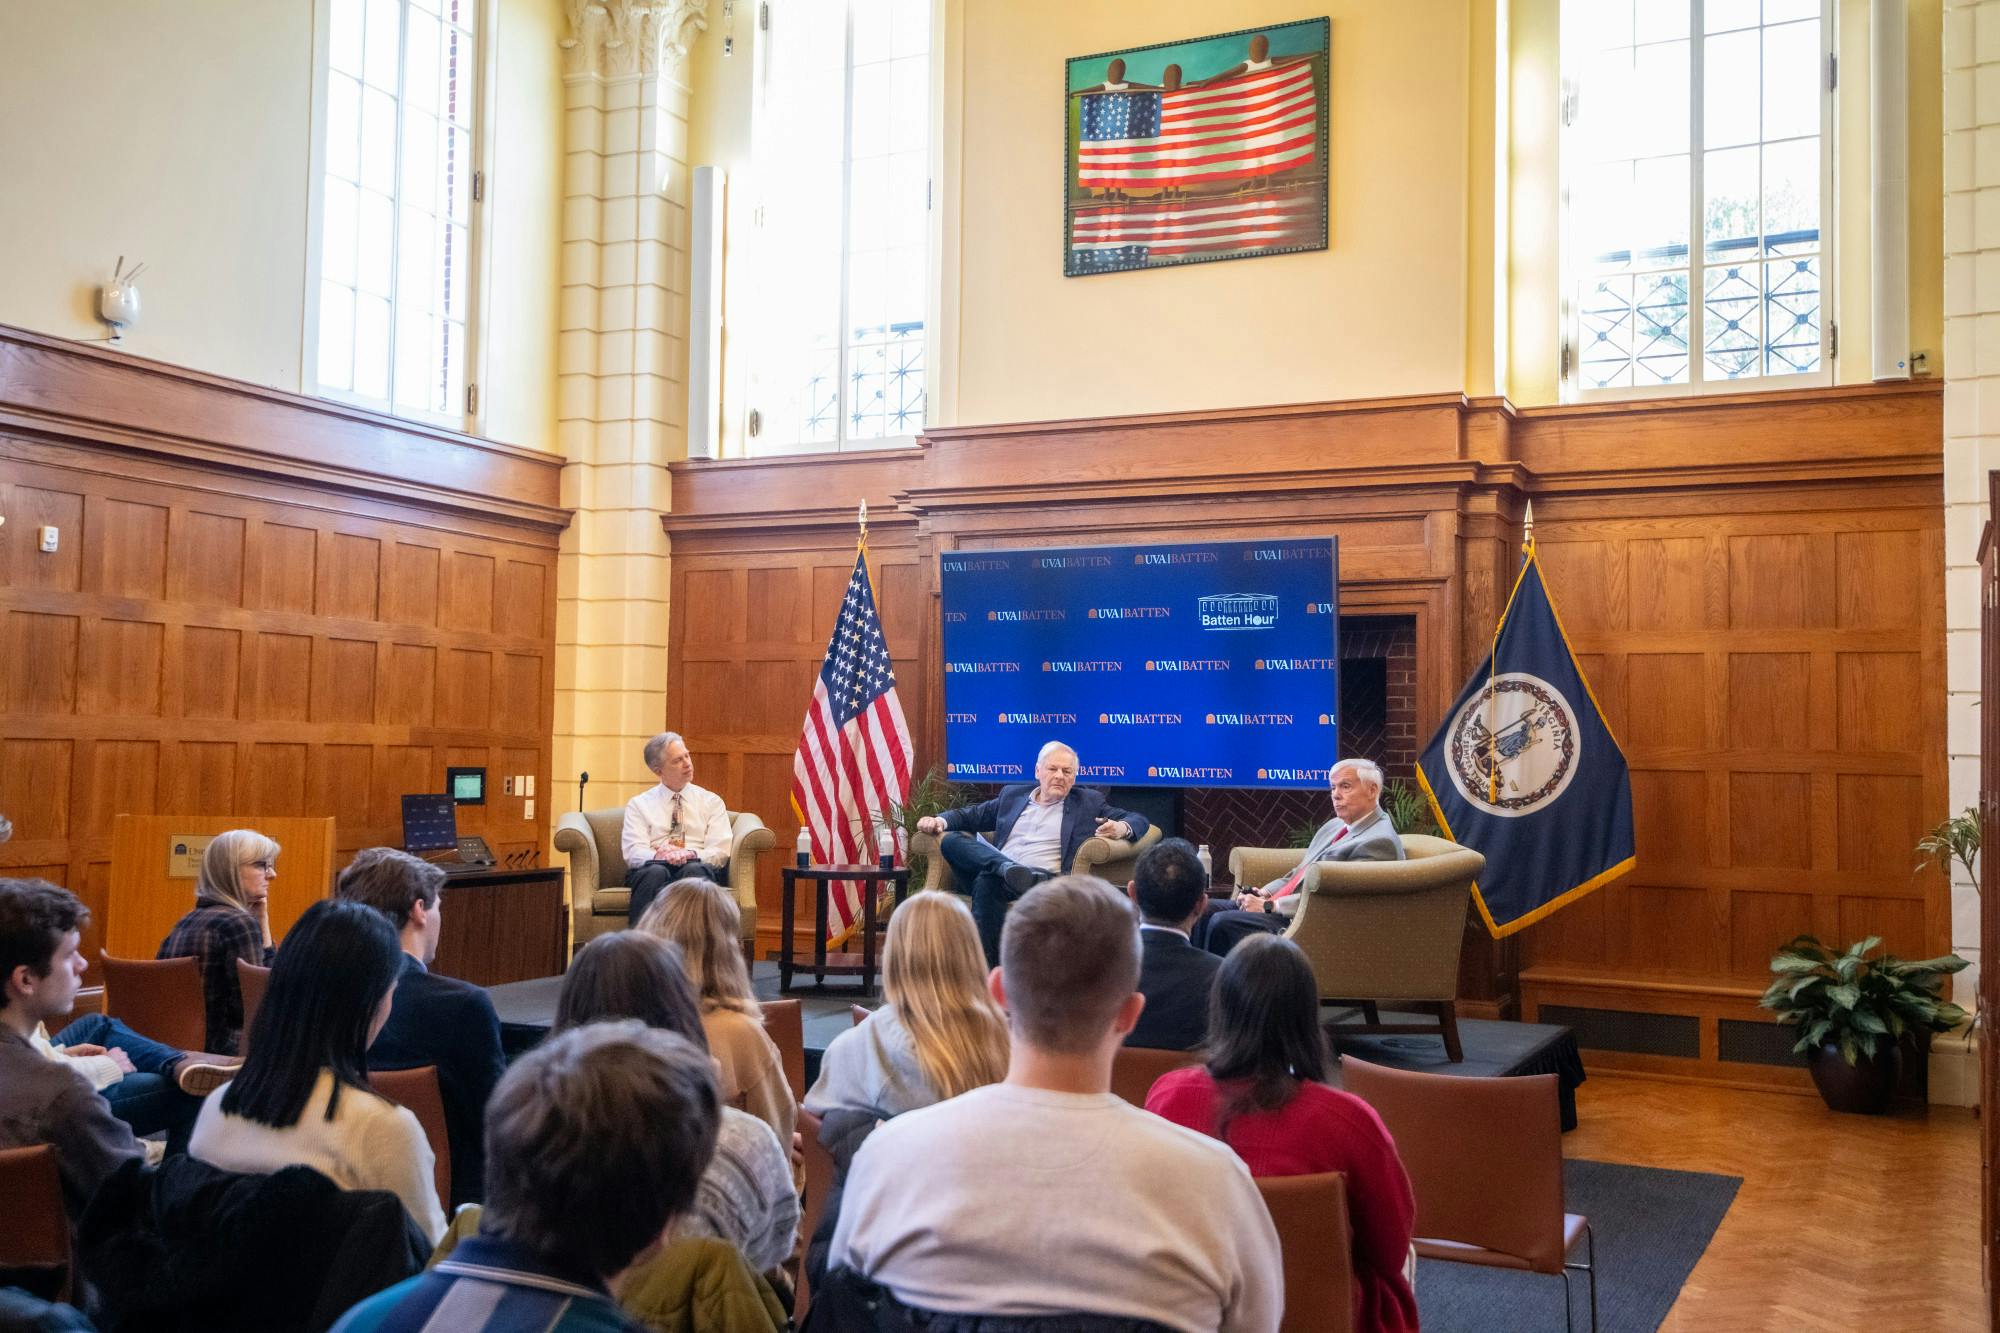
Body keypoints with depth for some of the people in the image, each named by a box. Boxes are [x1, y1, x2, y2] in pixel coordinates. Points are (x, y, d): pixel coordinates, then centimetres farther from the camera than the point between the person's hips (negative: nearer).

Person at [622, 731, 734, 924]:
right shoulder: (638, 804, 17)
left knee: (695, 870, -37)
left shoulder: (711, 802, 18)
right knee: (656, 872, -37)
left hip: (697, 867, 0)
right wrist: (658, 856, -21)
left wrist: (691, 854, -15)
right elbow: (634, 853, 2)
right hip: (649, 870, 0)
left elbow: (720, 853, 6)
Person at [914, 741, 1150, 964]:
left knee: (989, 879, -36)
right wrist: (941, 820, 4)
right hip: (999, 870, 4)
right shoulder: (1012, 795, 26)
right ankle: (1010, 870, -43)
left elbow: (1139, 820, 14)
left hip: (1044, 881, -4)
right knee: (951, 839, -23)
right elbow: (971, 815, 26)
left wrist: (1122, 828, -12)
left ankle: (986, 965, -37)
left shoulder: (1089, 802, 18)